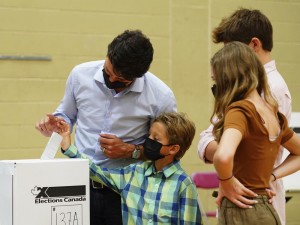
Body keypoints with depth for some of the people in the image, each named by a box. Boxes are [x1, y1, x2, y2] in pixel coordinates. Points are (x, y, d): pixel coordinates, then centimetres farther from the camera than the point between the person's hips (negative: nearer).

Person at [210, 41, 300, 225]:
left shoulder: (240, 111, -14)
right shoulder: (273, 113, 9)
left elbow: (223, 156, -34)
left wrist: (226, 182, -15)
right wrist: (269, 177, 12)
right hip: (265, 210, 7)